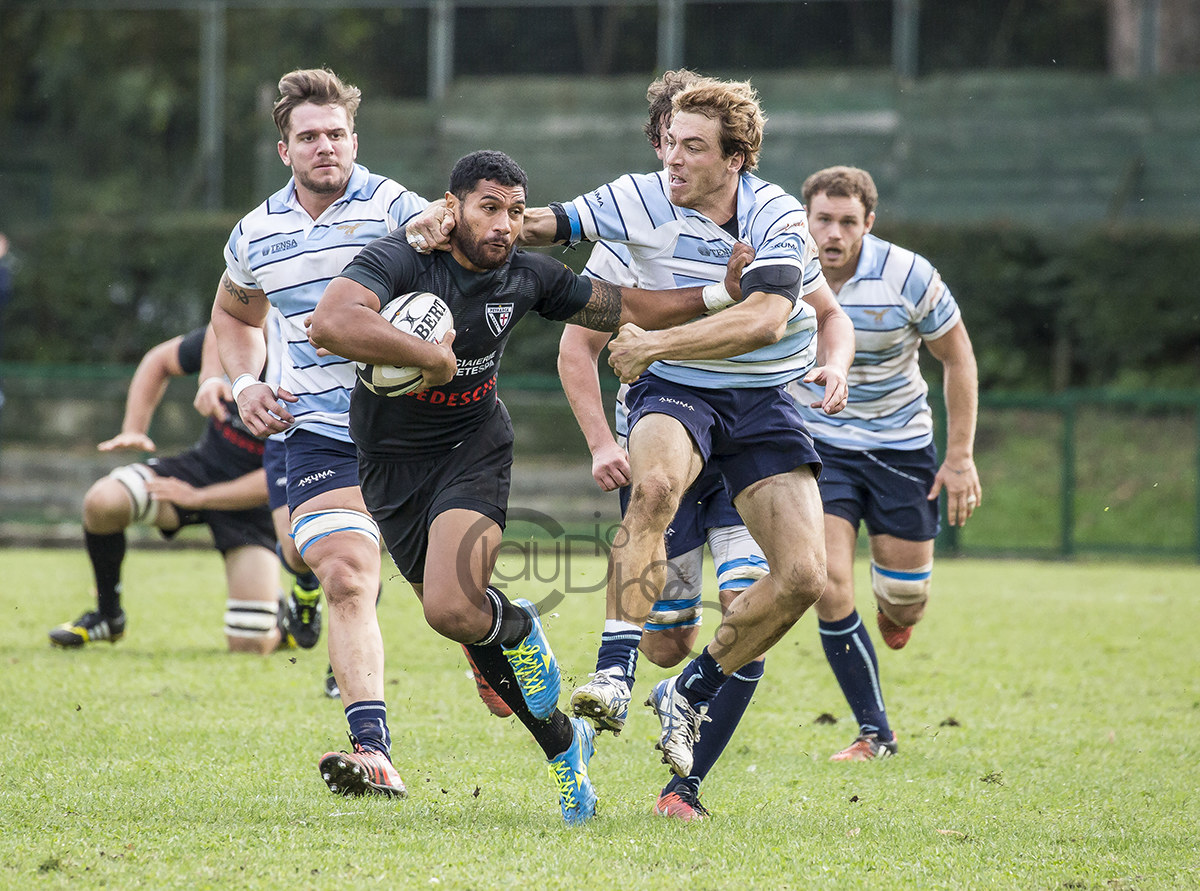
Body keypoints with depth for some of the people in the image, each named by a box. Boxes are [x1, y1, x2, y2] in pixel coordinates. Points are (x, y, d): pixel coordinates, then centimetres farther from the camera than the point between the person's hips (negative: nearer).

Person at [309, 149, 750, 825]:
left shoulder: (528, 277, -6)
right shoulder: (400, 259, -19)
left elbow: (627, 309, 7)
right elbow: (332, 324, -38)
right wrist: (433, 357, -32)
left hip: (475, 449, 1)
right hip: (391, 459, -1)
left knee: (453, 609, -26)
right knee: (468, 622, 2)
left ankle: (518, 626, 7)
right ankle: (561, 742, 19)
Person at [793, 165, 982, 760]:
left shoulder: (908, 277, -17)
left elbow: (957, 357, -4)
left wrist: (961, 457, -6)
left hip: (900, 443, 0)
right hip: (818, 443, 0)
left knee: (905, 597, 4)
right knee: (831, 589, -15)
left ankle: (896, 612, 45)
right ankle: (873, 733, -3)